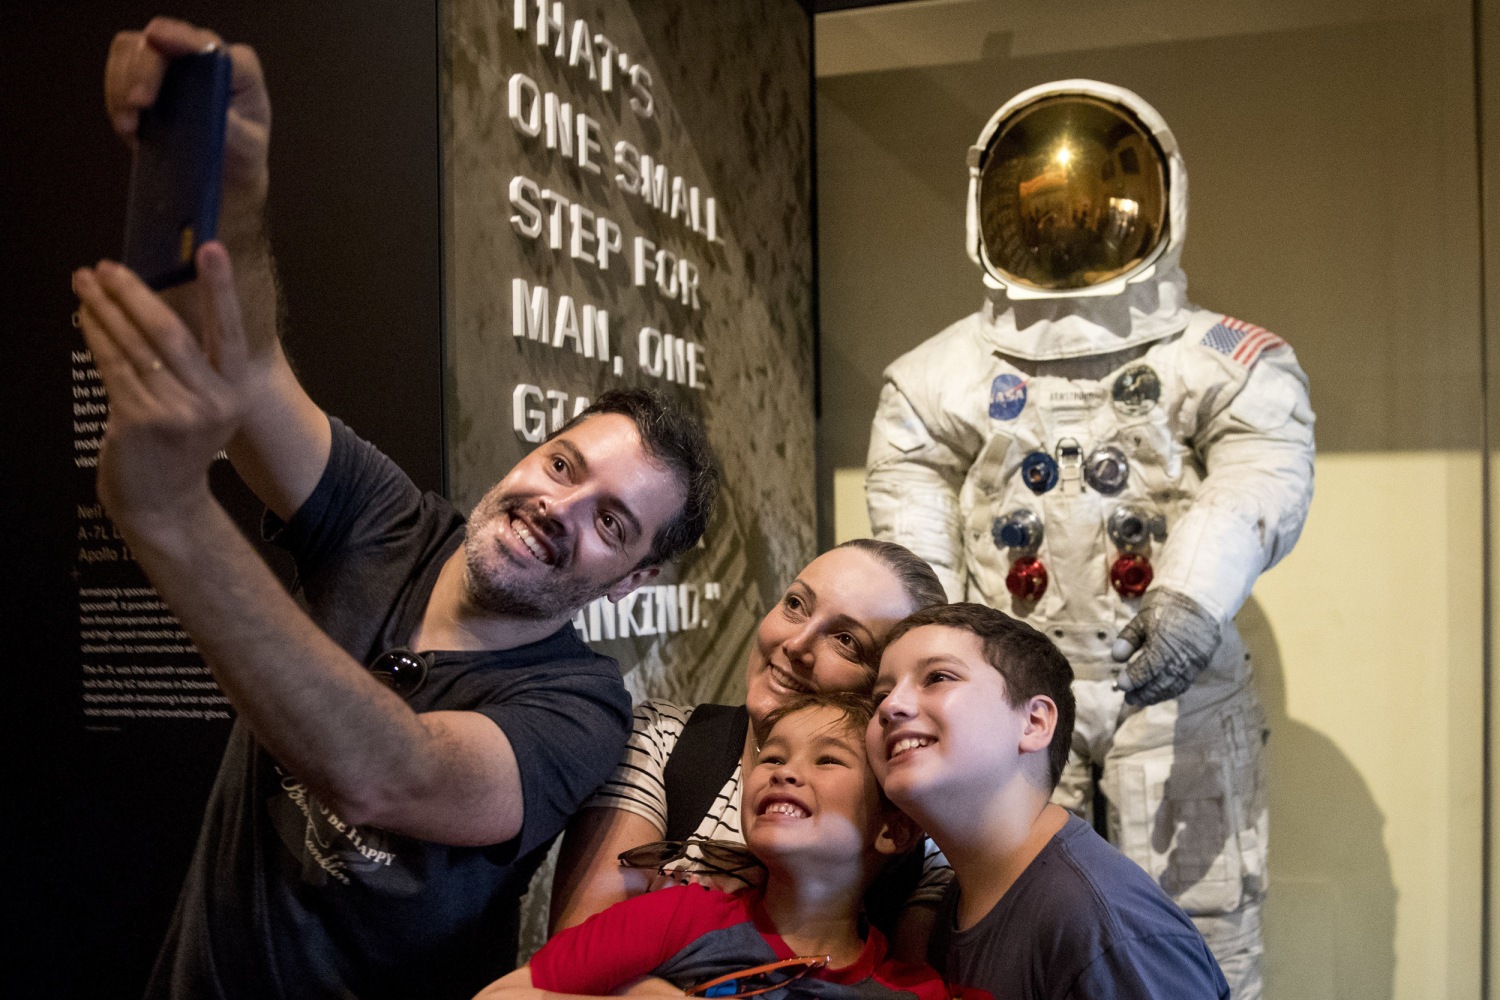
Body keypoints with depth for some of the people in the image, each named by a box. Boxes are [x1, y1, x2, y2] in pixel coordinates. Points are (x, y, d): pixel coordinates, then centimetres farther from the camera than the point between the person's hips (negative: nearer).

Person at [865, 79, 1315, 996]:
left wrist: (1196, 596, -32)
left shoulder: (1235, 367, 1)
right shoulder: (942, 379, 8)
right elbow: (911, 513, 2)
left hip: (1175, 683, -1)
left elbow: (1259, 483, -14)